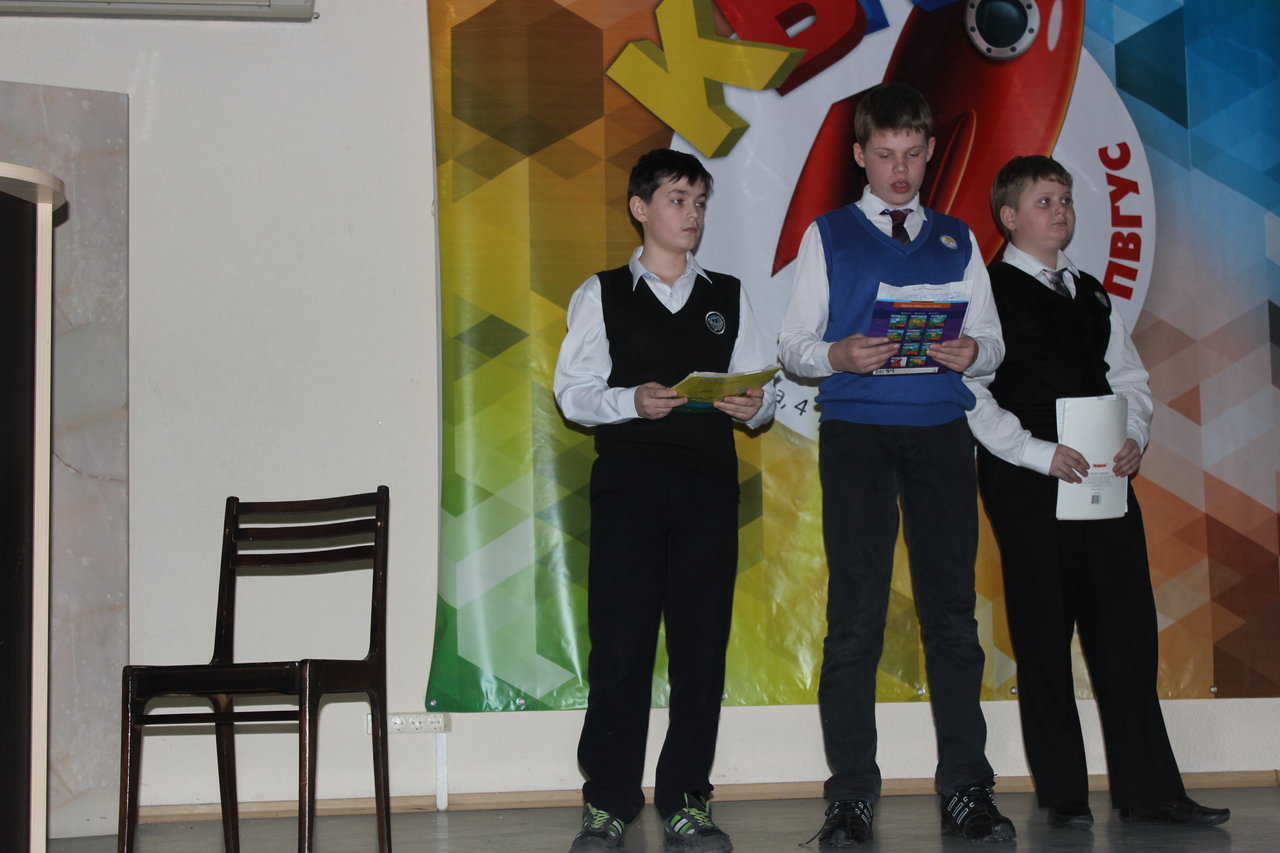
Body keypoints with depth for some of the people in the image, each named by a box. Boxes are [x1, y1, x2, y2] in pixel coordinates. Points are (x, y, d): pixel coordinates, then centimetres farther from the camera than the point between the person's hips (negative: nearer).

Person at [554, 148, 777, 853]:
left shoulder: (728, 297, 17)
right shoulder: (602, 295, 9)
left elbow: (762, 386, 12)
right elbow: (572, 391, 2)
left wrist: (753, 404, -10)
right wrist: (633, 400, -14)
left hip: (709, 478, 2)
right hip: (628, 477, -2)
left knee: (702, 644, 1)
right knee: (620, 643, -4)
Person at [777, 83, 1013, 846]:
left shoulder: (958, 239, 17)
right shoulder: (828, 235, 10)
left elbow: (993, 342, 13)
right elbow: (793, 344, 6)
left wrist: (971, 351, -10)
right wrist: (837, 356, -15)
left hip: (942, 436, 2)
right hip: (856, 433, -2)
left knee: (953, 609, 0)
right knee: (855, 614, -3)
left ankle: (966, 789, 5)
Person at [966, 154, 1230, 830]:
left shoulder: (1092, 294, 19)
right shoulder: (988, 291, -1)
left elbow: (1128, 378, 18)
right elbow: (970, 393, -10)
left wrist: (1134, 438, -1)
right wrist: (1039, 453, -17)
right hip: (1027, 481, -6)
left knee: (1127, 630, 3)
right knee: (1044, 634, 0)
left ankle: (1147, 788, 7)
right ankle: (1062, 792, 8)